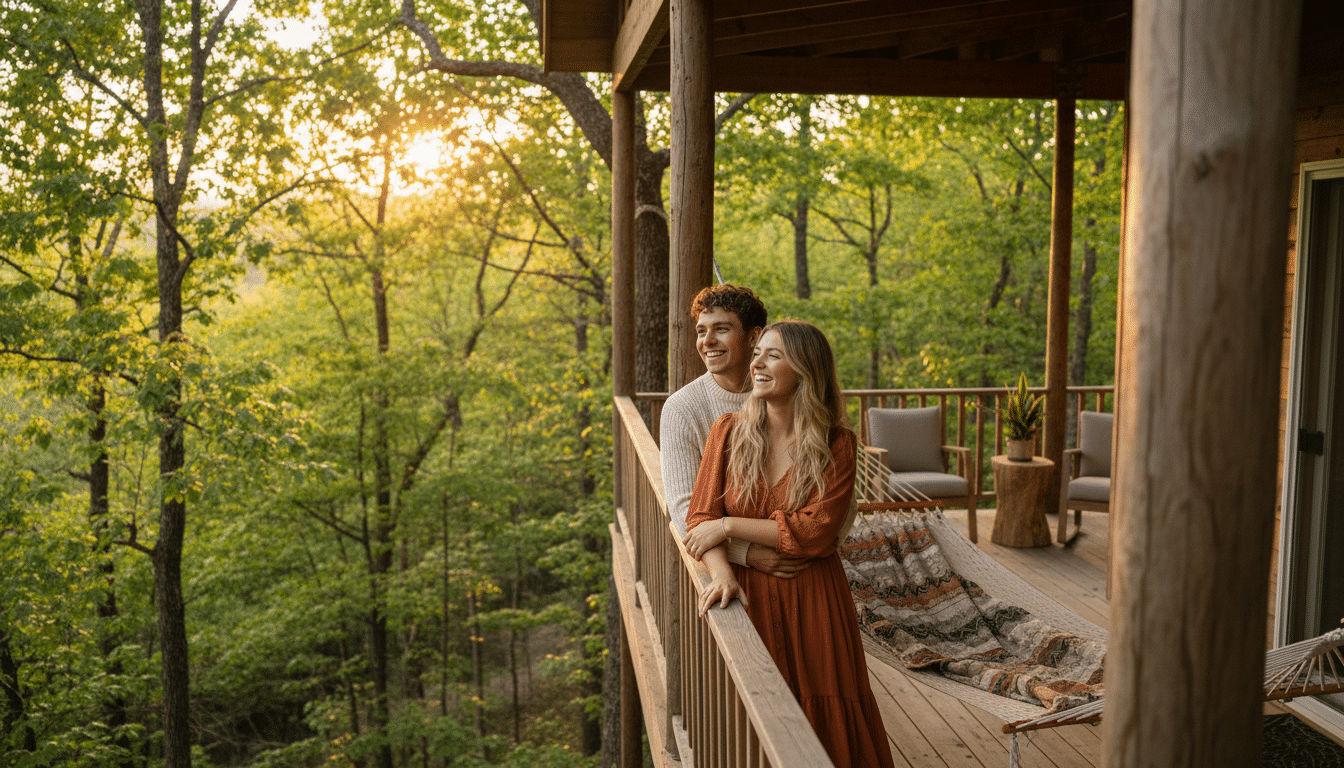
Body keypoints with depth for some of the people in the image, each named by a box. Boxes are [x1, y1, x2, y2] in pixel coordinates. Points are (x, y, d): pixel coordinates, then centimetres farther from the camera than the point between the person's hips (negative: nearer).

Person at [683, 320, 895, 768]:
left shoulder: (838, 445, -7)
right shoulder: (728, 432, -1)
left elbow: (816, 533, -16)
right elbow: (700, 518, -5)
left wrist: (729, 525, -15)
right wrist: (722, 573, -23)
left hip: (812, 600, -1)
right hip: (747, 595, 1)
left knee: (821, 724, 8)